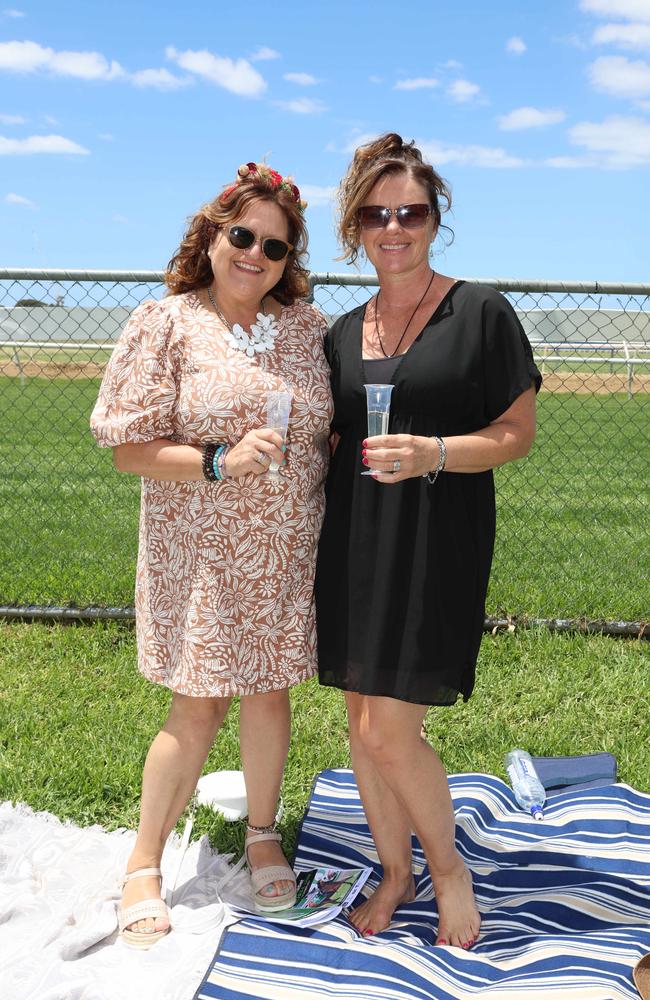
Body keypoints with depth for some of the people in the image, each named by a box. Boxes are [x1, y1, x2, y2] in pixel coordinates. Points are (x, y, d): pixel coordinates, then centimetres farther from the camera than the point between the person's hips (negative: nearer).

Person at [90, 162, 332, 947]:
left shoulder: (307, 327, 5)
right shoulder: (166, 325, -7)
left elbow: (330, 427, 15)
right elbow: (129, 448, -10)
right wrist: (220, 461, -23)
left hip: (284, 556, 4)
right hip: (200, 557, -3)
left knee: (269, 698, 12)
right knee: (197, 710, 3)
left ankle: (261, 833, 36)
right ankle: (145, 862, 24)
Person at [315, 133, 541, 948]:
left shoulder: (480, 313, -4)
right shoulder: (343, 335, 11)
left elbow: (517, 433, -5)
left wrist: (434, 454, -19)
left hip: (436, 543, -5)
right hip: (354, 542, 6)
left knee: (388, 732, -8)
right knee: (361, 721, 11)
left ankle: (449, 867, 20)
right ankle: (395, 870, 32)